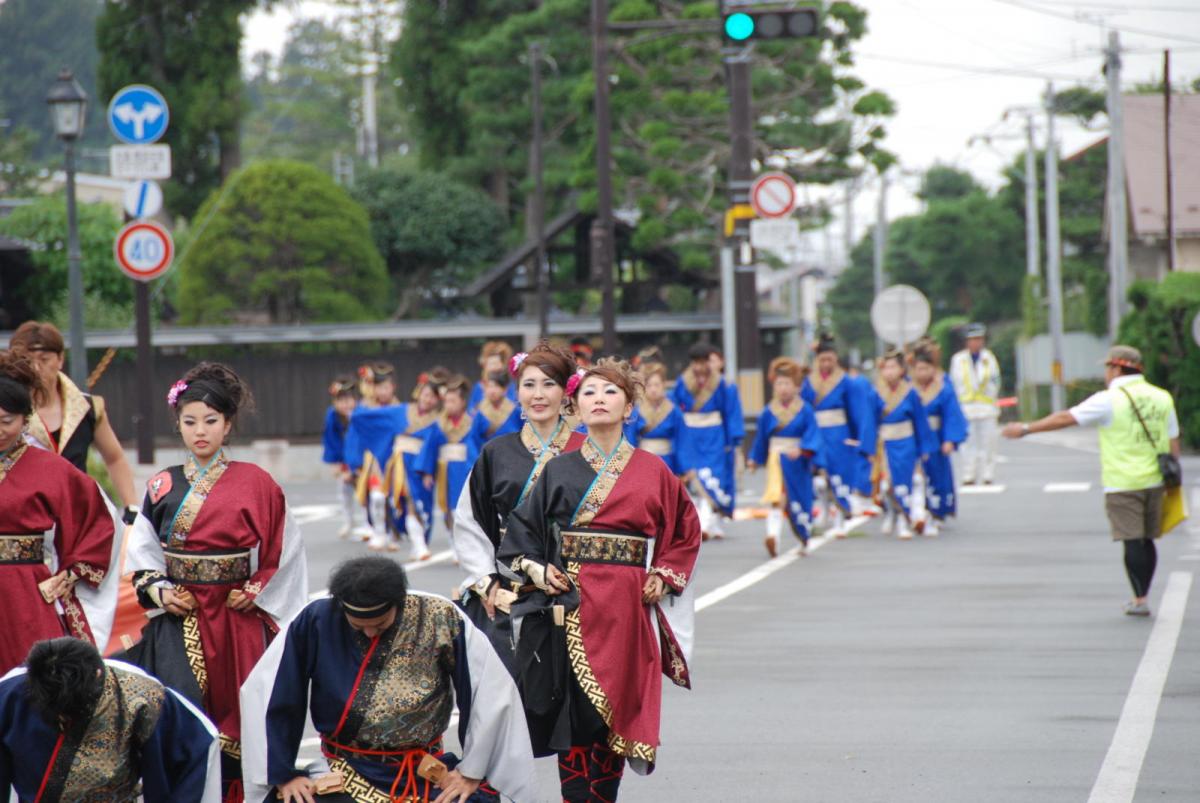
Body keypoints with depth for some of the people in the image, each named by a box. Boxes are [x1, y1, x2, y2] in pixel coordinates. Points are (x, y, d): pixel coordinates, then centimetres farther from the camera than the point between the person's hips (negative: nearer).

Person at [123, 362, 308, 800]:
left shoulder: (256, 483, 0)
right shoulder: (162, 487, 6)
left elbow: (284, 550, 3)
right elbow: (142, 551, 8)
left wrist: (257, 594, -5)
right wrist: (159, 590, -7)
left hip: (236, 621, -1)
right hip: (179, 619, 1)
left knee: (238, 713, 5)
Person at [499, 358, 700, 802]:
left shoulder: (652, 471, 7)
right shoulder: (559, 471, 8)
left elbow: (686, 531, 15)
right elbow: (522, 527, 12)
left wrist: (664, 576, 2)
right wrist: (535, 568, -4)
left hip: (626, 610, 0)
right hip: (571, 607, 0)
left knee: (617, 715, 1)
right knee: (575, 714, -5)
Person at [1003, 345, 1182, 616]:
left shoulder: (1109, 400, -9)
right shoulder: (1162, 398, 8)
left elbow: (1065, 418, -6)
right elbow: (1173, 443, 10)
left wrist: (1026, 429, 2)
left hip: (1122, 484, -5)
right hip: (1154, 480, 5)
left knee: (1132, 542, -3)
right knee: (1146, 541, 13)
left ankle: (1139, 599, -4)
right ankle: (1142, 596, 19)